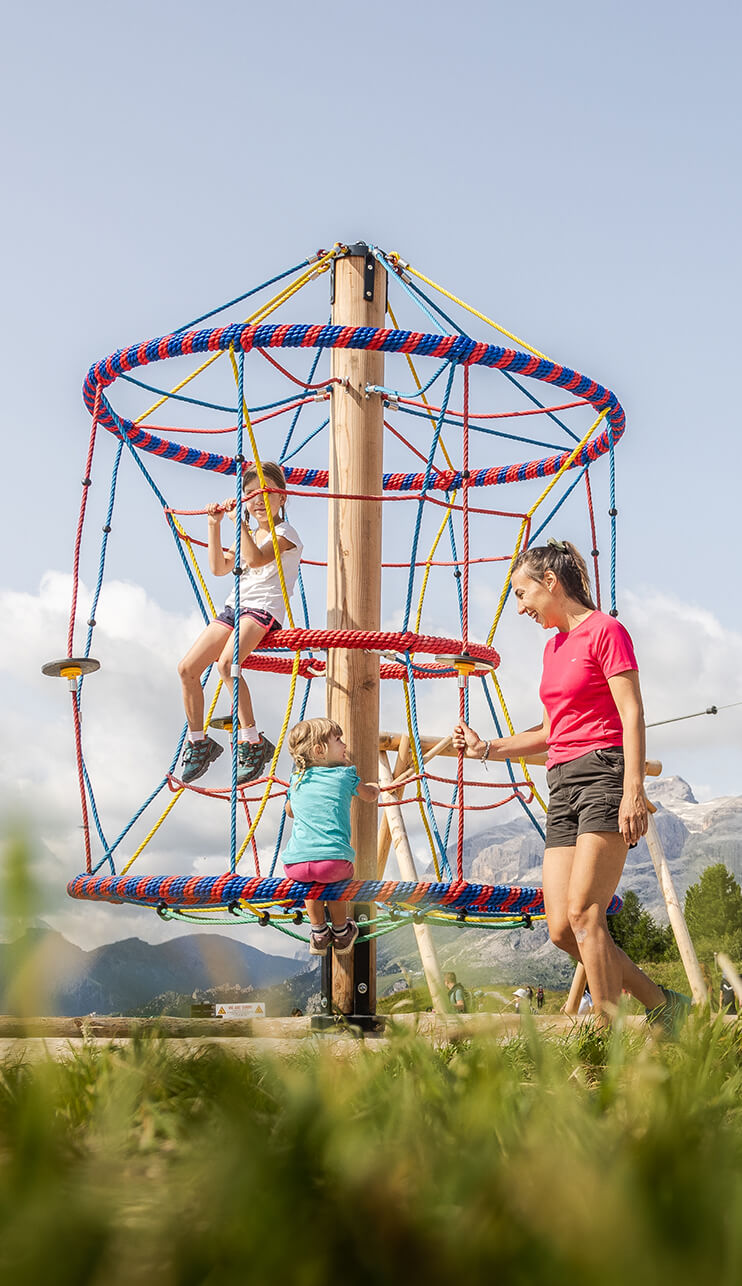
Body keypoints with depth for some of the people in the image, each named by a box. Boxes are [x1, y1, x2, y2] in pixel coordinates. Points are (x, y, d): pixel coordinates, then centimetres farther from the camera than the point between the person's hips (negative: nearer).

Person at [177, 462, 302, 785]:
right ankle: (198, 742, 10)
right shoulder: (248, 535, 23)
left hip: (264, 609, -8)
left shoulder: (285, 533, -2)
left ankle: (253, 742, -28)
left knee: (226, 664, -33)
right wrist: (215, 527, 8)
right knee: (187, 668, -4)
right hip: (234, 607, 8)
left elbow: (256, 558, -20)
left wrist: (238, 520, -19)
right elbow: (220, 567, 16)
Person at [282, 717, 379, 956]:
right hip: (333, 859, -3)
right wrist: (374, 786, 53)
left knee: (310, 879, 36)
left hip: (295, 864, 3)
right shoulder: (345, 775, 11)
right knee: (334, 876, 31)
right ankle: (341, 933, 42)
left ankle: (319, 933, 40)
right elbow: (370, 795, 30)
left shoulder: (297, 779, 21)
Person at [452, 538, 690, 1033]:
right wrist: (486, 749, 16)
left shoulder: (605, 630, -2)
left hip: (604, 772, -8)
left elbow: (633, 714, -10)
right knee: (563, 929, -1)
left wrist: (634, 790, -20)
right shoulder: (554, 646, 22)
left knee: (583, 913, -17)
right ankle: (664, 1006, 10)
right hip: (563, 786, 8)